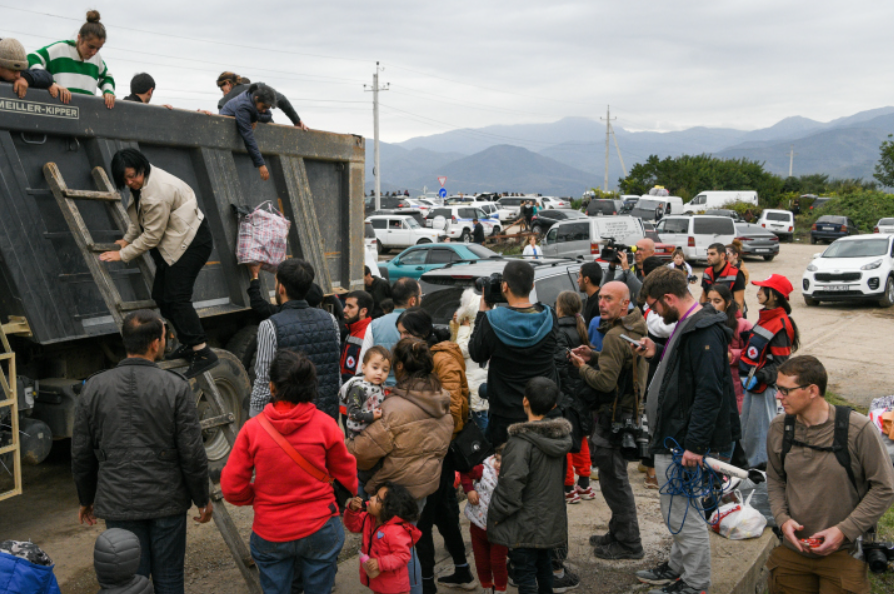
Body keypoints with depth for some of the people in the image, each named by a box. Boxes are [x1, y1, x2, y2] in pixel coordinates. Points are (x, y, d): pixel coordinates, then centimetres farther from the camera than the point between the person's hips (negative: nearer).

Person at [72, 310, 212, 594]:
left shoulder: (94, 388, -4)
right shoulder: (176, 387, -12)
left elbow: (81, 454, 3)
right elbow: (192, 452, -10)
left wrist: (86, 499, 18)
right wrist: (203, 499, 3)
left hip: (119, 505, 2)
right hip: (168, 501, -1)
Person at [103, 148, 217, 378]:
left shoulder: (157, 193, -25)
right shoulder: (142, 182, 6)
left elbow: (152, 236, -18)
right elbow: (138, 217, 25)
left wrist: (123, 254, -9)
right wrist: (127, 239, 25)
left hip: (193, 242, -10)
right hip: (174, 243, 10)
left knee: (176, 297, -16)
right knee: (160, 297, 8)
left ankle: (203, 353, -14)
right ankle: (188, 344, 18)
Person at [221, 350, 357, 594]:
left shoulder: (252, 428, -12)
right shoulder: (325, 425, -11)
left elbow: (232, 488, -8)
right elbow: (347, 477, 2)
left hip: (270, 535, 0)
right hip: (320, 530, 0)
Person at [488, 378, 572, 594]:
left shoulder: (521, 442, -24)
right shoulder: (560, 436, 1)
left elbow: (511, 486, -24)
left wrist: (494, 516, -11)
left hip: (525, 525, -8)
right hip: (551, 518, 8)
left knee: (525, 573, 2)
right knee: (543, 564, 25)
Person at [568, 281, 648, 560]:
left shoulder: (615, 336, -22)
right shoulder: (638, 328, 9)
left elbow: (606, 381, -25)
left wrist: (582, 367, -9)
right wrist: (594, 356, 6)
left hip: (615, 416, -10)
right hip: (631, 409, 10)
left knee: (613, 480, 0)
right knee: (614, 477, 20)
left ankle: (629, 544, 10)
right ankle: (618, 533, 31)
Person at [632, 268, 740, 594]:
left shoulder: (704, 332, -21)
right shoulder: (687, 325, 12)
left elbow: (709, 391, -27)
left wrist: (695, 444, -29)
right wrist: (657, 355, 9)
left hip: (685, 441, -11)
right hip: (672, 438, 11)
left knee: (683, 514, 0)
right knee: (679, 510, 22)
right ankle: (677, 567, 37)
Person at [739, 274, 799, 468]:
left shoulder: (781, 324, -18)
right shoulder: (765, 317, 10)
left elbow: (780, 362, -20)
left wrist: (759, 377, -26)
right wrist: (746, 371, 18)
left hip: (765, 385, -9)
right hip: (751, 380, 9)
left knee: (761, 425, 0)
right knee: (747, 422, 17)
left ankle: (762, 465, 12)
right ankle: (750, 461, 30)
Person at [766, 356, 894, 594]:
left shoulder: (858, 429, -15)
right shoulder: (779, 428, -2)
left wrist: (845, 530, -13)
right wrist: (782, 518, -6)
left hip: (843, 553, -3)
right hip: (792, 549, 4)